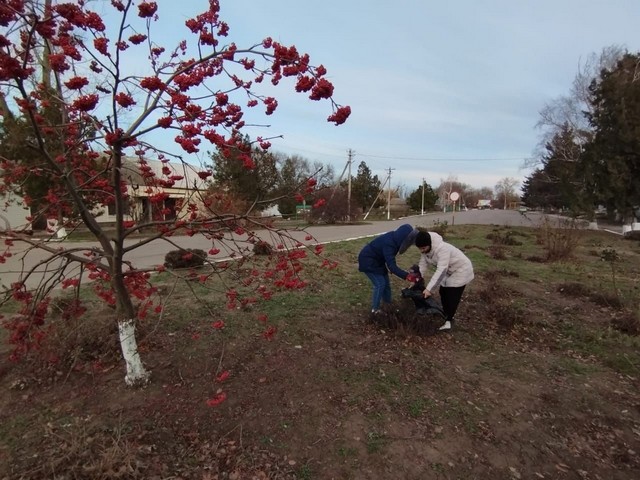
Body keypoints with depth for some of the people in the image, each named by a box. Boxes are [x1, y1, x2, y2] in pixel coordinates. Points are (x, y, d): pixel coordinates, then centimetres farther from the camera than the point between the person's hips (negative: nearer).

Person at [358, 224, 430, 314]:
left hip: (377, 260, 9)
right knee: (380, 283, -11)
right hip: (368, 261, -9)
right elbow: (392, 266, -37)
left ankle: (387, 303, 28)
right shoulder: (388, 244, -35)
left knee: (386, 282, 12)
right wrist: (406, 276, -41)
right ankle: (375, 309, 1)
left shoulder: (394, 239, -7)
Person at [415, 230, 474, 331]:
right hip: (448, 271, 8)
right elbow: (423, 265, -9)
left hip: (461, 270, -8)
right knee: (443, 292, 14)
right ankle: (446, 315, 33)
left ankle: (449, 320, 8)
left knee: (453, 296, -7)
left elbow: (441, 270, -45)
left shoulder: (442, 248, -41)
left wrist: (429, 289, -47)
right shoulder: (425, 249, -15)